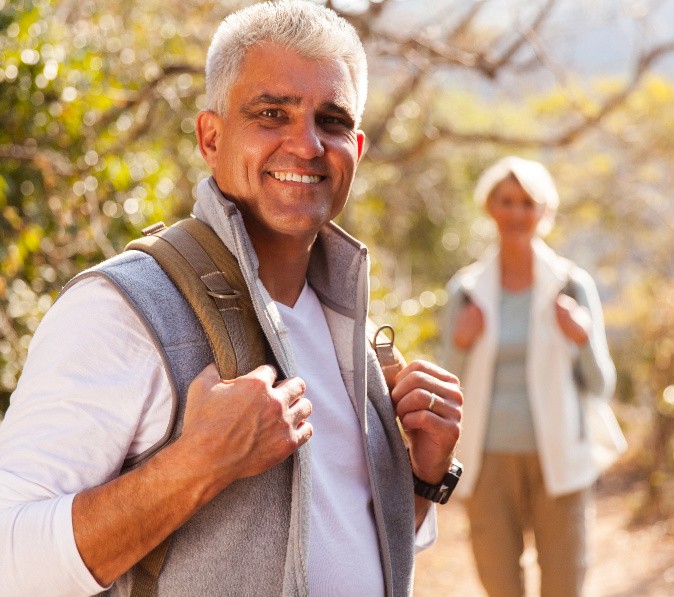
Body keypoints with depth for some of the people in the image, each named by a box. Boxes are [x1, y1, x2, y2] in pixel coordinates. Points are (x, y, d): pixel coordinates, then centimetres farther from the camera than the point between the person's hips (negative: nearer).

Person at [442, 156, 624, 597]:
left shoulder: (572, 285, -2)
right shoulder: (466, 289, 2)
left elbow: (600, 386, 1)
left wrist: (584, 340, -18)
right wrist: (460, 346, -13)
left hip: (556, 459, -1)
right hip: (490, 459, 1)